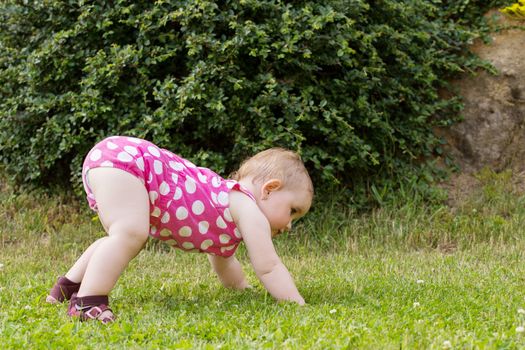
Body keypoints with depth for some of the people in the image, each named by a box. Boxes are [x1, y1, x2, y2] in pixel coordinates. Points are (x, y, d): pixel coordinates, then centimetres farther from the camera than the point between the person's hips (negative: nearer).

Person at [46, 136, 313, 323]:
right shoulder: (247, 209, -11)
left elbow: (223, 264, 35)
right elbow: (269, 268, -13)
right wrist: (299, 307, -8)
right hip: (125, 159, -11)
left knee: (126, 239, 31)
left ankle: (69, 286, 43)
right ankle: (87, 301, -30)